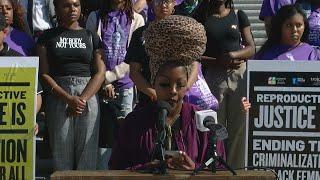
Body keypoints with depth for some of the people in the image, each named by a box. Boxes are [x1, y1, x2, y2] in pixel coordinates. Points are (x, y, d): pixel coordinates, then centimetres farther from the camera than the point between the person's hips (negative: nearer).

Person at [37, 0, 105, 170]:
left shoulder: (91, 37, 13)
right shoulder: (48, 37, 10)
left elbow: (100, 72, 5)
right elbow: (43, 74, 2)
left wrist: (83, 98, -10)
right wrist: (68, 98, -11)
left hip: (88, 96, 1)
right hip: (58, 97, -1)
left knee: (87, 150, -4)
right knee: (62, 151, -4)